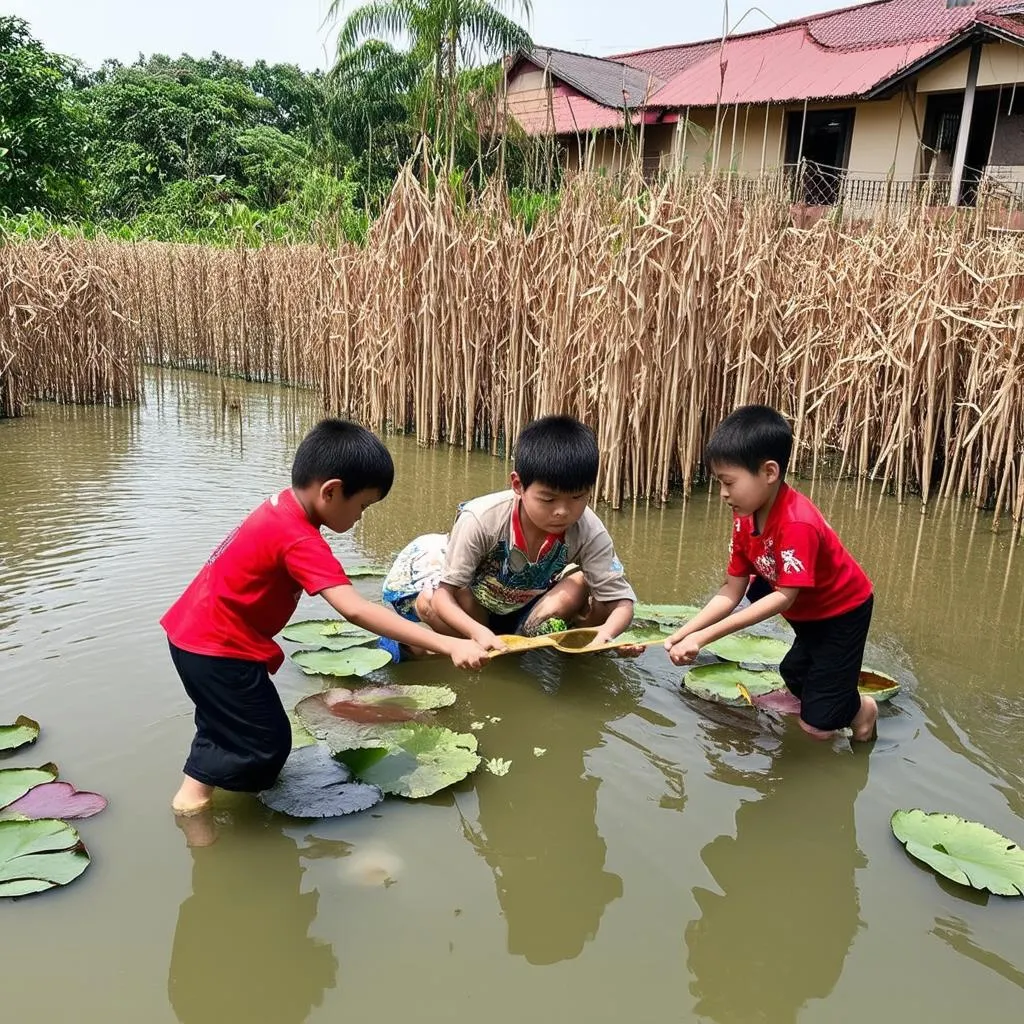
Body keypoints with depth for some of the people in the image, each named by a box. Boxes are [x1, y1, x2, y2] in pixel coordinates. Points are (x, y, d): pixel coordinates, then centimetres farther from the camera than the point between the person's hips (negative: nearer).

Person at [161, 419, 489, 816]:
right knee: (267, 743, 2)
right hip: (217, 648, -10)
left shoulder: (283, 506, 0)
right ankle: (193, 797, 17)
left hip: (194, 631, 10)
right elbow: (355, 609, -39)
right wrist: (447, 645, -42)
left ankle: (198, 784, 45)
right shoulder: (299, 541, -29)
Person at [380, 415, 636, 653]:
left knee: (583, 585, -27)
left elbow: (621, 601, -27)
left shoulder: (589, 532, -28)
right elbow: (443, 594, -32)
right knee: (428, 603, -33)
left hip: (531, 611, 2)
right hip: (477, 611, -1)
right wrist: (479, 633, -52)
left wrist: (605, 634, -51)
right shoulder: (481, 519, -34)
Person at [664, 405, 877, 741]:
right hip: (807, 612, 8)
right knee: (794, 676, 27)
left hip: (843, 611, -8)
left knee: (819, 724, -7)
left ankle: (860, 707, 21)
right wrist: (685, 632, -26)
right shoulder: (745, 519, -11)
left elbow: (784, 597, -38)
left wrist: (704, 637, -41)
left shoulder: (797, 524, -38)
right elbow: (731, 592, -11)